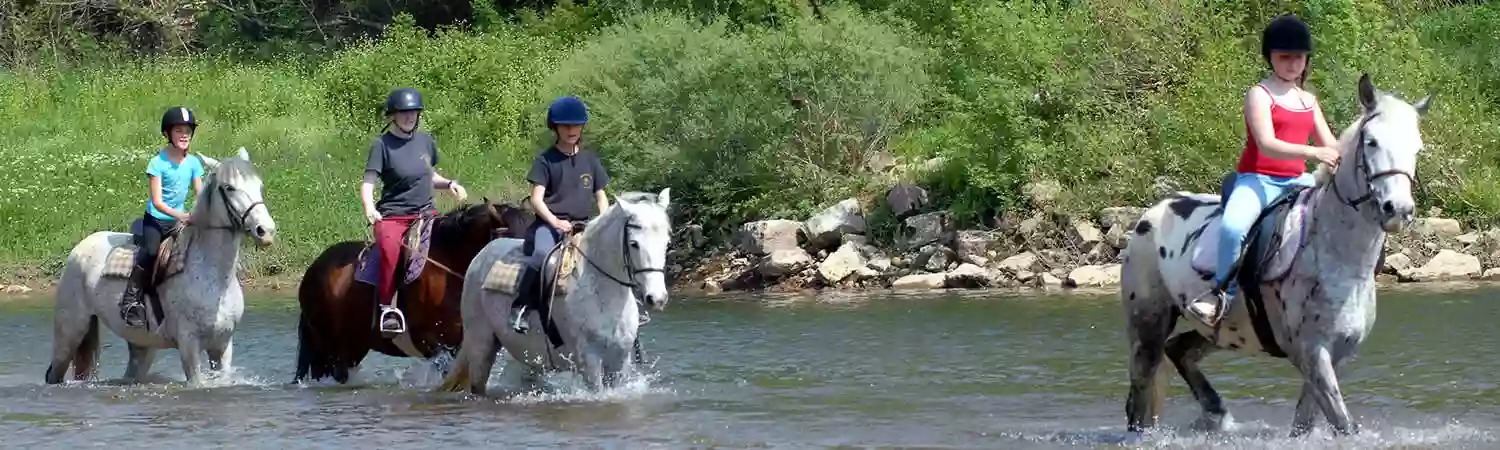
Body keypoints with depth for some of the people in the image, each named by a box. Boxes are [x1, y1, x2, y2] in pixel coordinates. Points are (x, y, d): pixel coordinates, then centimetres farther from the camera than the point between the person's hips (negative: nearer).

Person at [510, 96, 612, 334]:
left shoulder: (590, 160, 15)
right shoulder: (546, 160, 3)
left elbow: (601, 196, 17)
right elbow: (536, 199, -4)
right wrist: (555, 221, -19)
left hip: (584, 223, 5)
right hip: (550, 223, -5)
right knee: (543, 254, -35)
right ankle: (519, 307, -31)